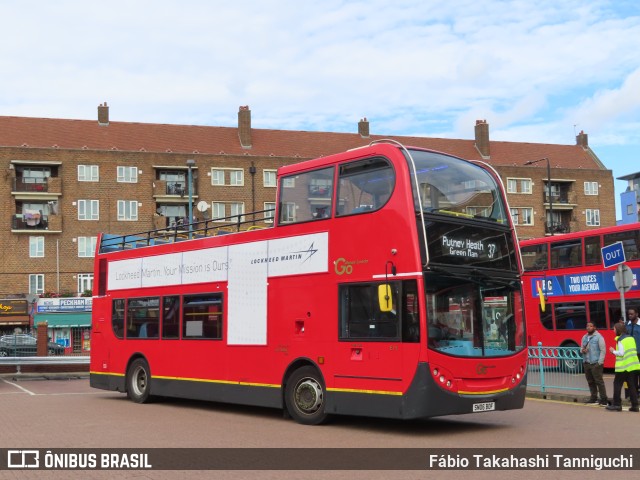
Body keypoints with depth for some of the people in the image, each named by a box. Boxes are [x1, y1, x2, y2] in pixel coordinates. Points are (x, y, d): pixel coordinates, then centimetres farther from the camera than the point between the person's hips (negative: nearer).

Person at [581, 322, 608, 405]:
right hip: (587, 363, 7)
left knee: (599, 381, -7)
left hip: (595, 363, -7)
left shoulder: (598, 337, -7)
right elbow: (581, 348, 22)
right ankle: (593, 398, 20)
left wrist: (600, 362, -15)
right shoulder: (584, 337, 14)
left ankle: (603, 399, -4)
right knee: (590, 382, 11)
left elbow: (603, 350, -9)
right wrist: (582, 350, -3)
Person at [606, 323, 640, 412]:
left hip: (623, 367, -7)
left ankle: (617, 404, 3)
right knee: (632, 385, 9)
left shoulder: (620, 340, -11)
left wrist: (613, 351, 0)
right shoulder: (631, 338, 13)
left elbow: (621, 353, -17)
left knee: (617, 384, 2)